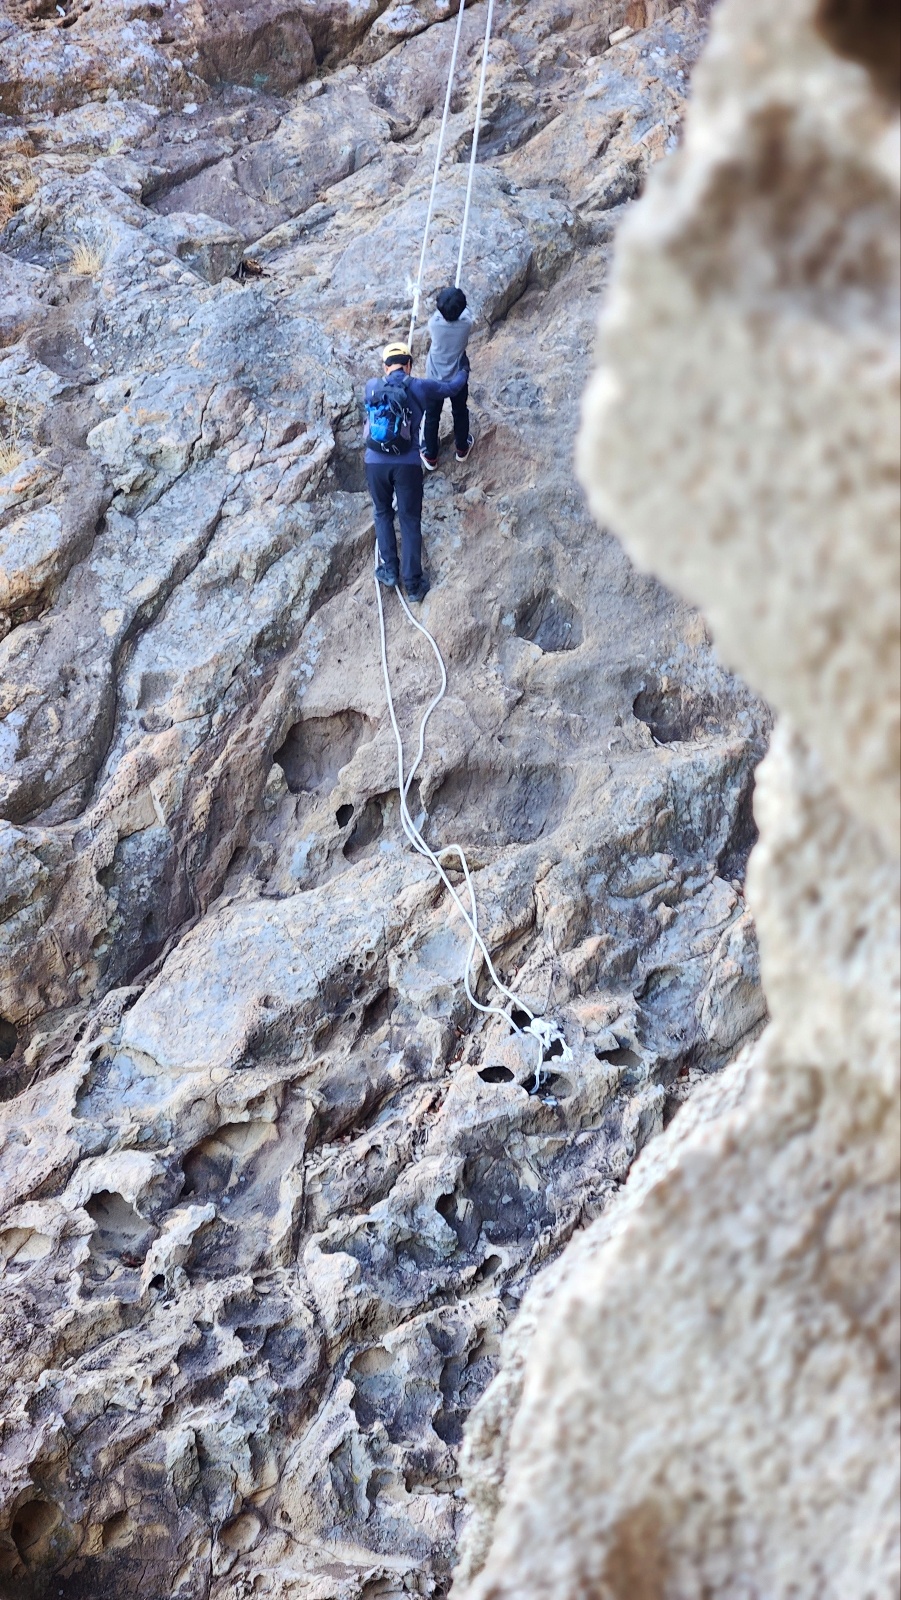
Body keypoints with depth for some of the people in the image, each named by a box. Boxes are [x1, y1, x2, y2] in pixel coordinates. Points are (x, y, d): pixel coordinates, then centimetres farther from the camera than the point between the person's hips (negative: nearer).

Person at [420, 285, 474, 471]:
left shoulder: (434, 324, -28)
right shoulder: (466, 324, -25)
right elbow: (466, 313, 1)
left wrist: (443, 307, 18)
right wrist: (457, 305, 20)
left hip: (435, 378, -1)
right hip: (458, 378, 1)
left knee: (432, 417, 18)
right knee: (460, 413, 25)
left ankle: (430, 456, 31)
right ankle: (462, 448, 44)